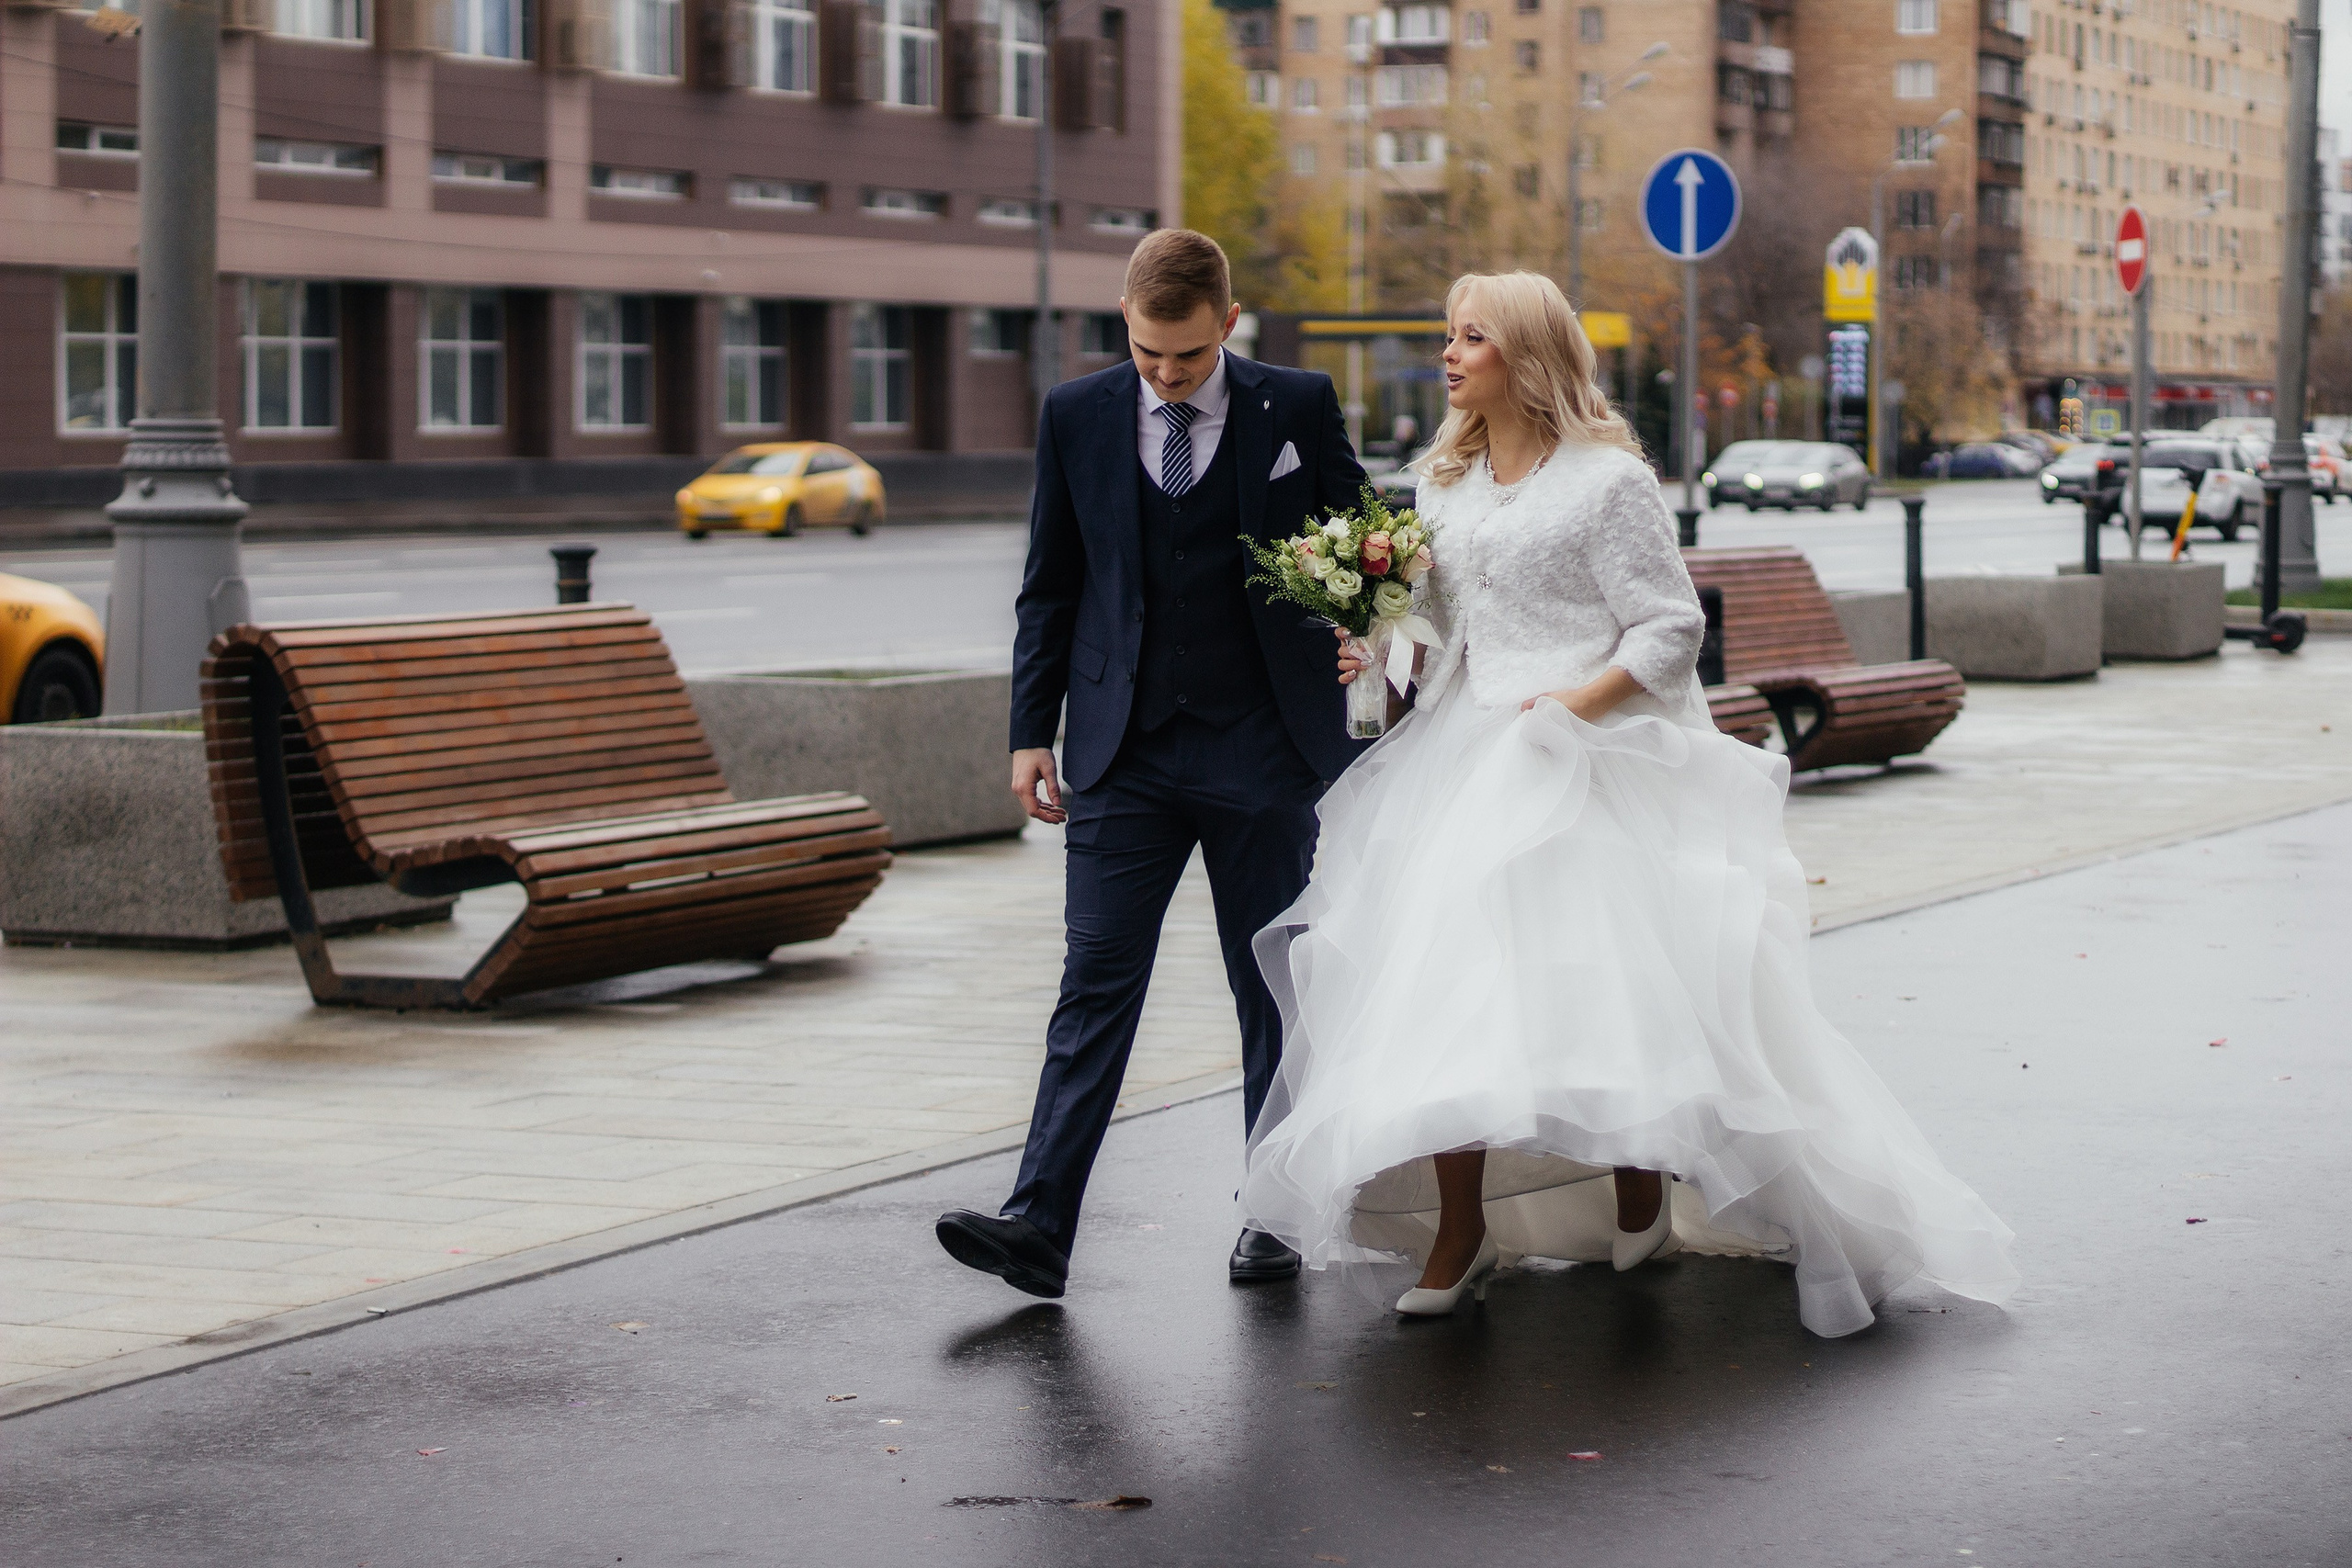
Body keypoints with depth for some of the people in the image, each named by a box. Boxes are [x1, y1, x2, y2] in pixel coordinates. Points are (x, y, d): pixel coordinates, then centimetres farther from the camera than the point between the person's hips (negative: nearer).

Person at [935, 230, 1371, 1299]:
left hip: (1262, 749, -1)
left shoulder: (1298, 408, 0)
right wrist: (1031, 730, 5)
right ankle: (1038, 1226, -10)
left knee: (1274, 991, 7)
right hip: (1124, 753, 1)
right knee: (1096, 983, -5)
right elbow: (1050, 588, 9)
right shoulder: (1076, 416, 5)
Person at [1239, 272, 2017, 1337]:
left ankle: (1643, 1199, 17)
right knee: (1442, 979, -4)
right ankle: (1458, 1228, 2)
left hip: (1588, 761, -6)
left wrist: (1576, 705, -17)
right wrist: (1376, 660, 1)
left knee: (1612, 988, -6)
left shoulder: (1605, 480, -6)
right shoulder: (1445, 483, 14)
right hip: (1466, 759, 6)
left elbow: (1673, 629, -8)